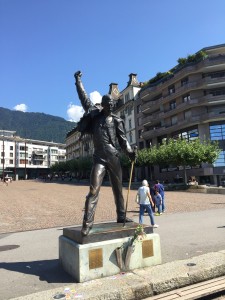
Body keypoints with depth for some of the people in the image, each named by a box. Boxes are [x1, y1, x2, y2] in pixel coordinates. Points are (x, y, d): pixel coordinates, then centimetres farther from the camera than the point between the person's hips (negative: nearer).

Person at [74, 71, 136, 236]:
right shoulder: (94, 113, 7)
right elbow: (84, 97, 14)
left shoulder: (116, 120, 8)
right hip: (99, 158, -2)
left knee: (118, 189, 12)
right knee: (94, 190, -12)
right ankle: (88, 222, -9)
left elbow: (123, 139, 5)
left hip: (114, 157, 2)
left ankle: (121, 216, 25)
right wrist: (78, 81, 20)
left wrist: (130, 152, -10)